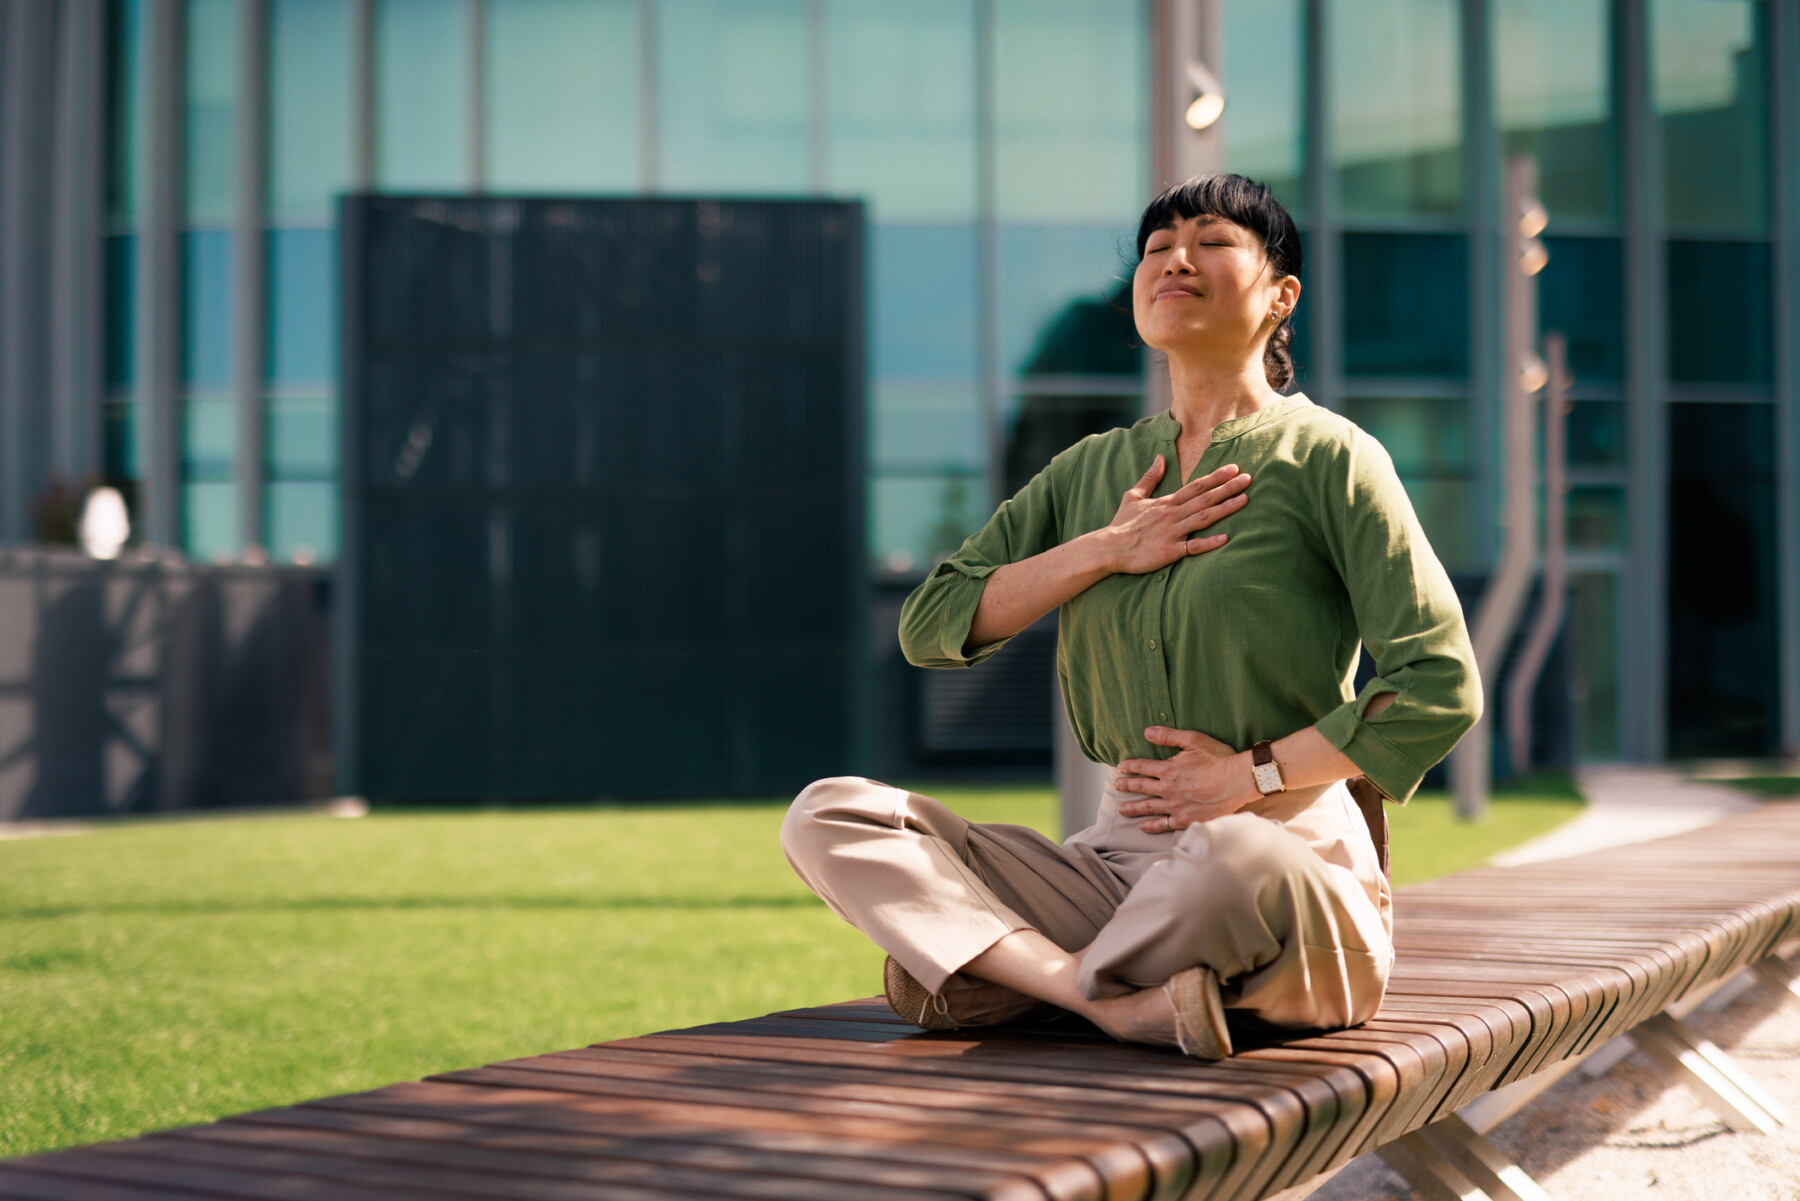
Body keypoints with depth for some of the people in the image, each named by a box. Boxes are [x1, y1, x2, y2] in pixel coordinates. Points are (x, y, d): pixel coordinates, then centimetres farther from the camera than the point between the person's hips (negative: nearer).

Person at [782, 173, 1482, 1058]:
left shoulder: (1328, 457, 1)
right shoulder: (1094, 470, 16)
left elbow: (1441, 687, -6)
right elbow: (929, 627, 8)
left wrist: (1256, 776, -10)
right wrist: (1107, 551, -3)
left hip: (1294, 854, -5)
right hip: (1118, 858, 5)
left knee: (1233, 858, -43)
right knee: (828, 816, -12)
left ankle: (989, 973, -13)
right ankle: (1124, 1004, -28)